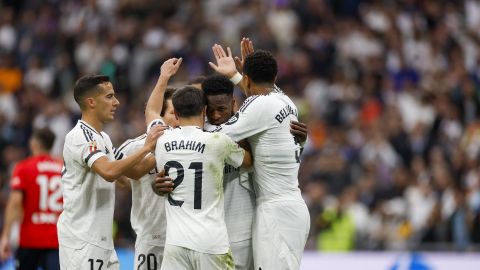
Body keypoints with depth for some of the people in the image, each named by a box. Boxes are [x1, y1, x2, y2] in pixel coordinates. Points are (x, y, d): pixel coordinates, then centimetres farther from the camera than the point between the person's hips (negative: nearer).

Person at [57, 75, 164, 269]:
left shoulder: (102, 138, 16)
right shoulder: (80, 137, -15)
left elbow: (134, 171, 20)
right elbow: (109, 172, -30)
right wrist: (146, 148, -23)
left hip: (101, 238, 10)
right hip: (81, 240, -10)